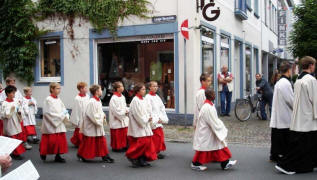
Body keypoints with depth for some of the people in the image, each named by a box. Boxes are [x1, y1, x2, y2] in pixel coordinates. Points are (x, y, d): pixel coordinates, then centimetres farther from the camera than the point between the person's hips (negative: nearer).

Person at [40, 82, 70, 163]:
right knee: (51, 141, -1)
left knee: (61, 140, 5)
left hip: (59, 124, 6)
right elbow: (47, 113, -16)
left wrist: (66, 116, -11)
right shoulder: (48, 100, -11)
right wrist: (60, 116, -17)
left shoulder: (59, 100, 8)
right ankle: (43, 153, 23)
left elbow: (64, 110, 9)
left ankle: (58, 156, 16)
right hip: (51, 125, -6)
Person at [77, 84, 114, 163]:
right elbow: (92, 115, -24)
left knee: (102, 141, 8)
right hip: (91, 126, -8)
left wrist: (103, 116, 2)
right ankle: (81, 155, 24)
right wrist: (102, 116, -14)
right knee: (88, 142, 5)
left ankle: (105, 157, 13)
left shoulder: (98, 101, 7)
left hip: (98, 125, 8)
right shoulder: (92, 102, -21)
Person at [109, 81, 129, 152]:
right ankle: (116, 147, 15)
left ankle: (124, 146, 24)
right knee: (117, 135, 2)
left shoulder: (122, 97, 8)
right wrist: (125, 111, -13)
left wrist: (127, 110, -3)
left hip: (124, 120, 8)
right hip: (117, 120, -8)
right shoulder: (114, 98, -17)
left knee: (124, 134, 13)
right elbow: (116, 110, -20)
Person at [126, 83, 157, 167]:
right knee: (141, 142, -9)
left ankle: (142, 159, 17)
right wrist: (146, 120, -11)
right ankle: (132, 156, 9)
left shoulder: (143, 100, 13)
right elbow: (137, 114, -18)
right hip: (138, 126, -9)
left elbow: (148, 110, 14)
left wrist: (149, 118, -4)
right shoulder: (135, 100, -13)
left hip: (145, 125, 9)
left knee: (147, 141, 7)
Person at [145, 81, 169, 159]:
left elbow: (162, 108, 16)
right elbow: (149, 110, -15)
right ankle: (155, 152, 1)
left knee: (160, 136, 8)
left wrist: (164, 118, 6)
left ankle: (158, 151, 18)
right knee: (157, 136, -8)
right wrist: (156, 119, -16)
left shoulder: (157, 97, 15)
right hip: (153, 121, -7)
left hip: (159, 120, 8)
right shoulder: (148, 97, -8)